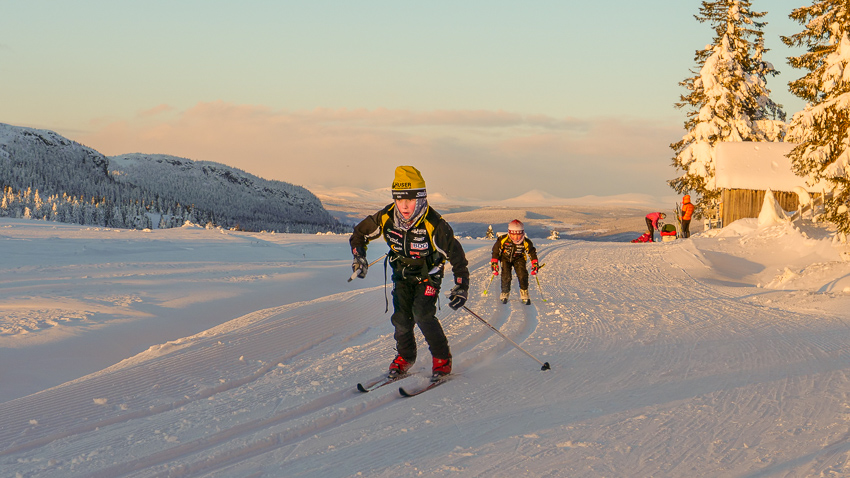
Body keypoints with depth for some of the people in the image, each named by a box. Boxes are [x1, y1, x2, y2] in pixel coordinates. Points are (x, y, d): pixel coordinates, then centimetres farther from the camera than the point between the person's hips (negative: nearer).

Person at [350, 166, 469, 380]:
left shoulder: (434, 225, -32)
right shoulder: (385, 218, -21)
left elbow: (456, 256, -22)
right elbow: (359, 234, -1)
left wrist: (461, 287, -28)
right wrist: (359, 257, -16)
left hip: (428, 275, -4)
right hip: (402, 273, 4)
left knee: (422, 314, -20)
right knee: (401, 316, -5)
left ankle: (442, 359, -1)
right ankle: (405, 356, 22)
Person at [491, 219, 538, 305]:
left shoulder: (526, 242, -24)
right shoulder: (503, 240, -27)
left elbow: (532, 253, -9)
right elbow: (496, 251, -14)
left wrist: (534, 266, -13)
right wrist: (494, 264, -15)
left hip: (518, 259, 1)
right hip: (505, 258, -1)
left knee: (522, 275, -18)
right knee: (506, 276, -15)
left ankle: (524, 294, -1)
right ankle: (504, 294, 7)